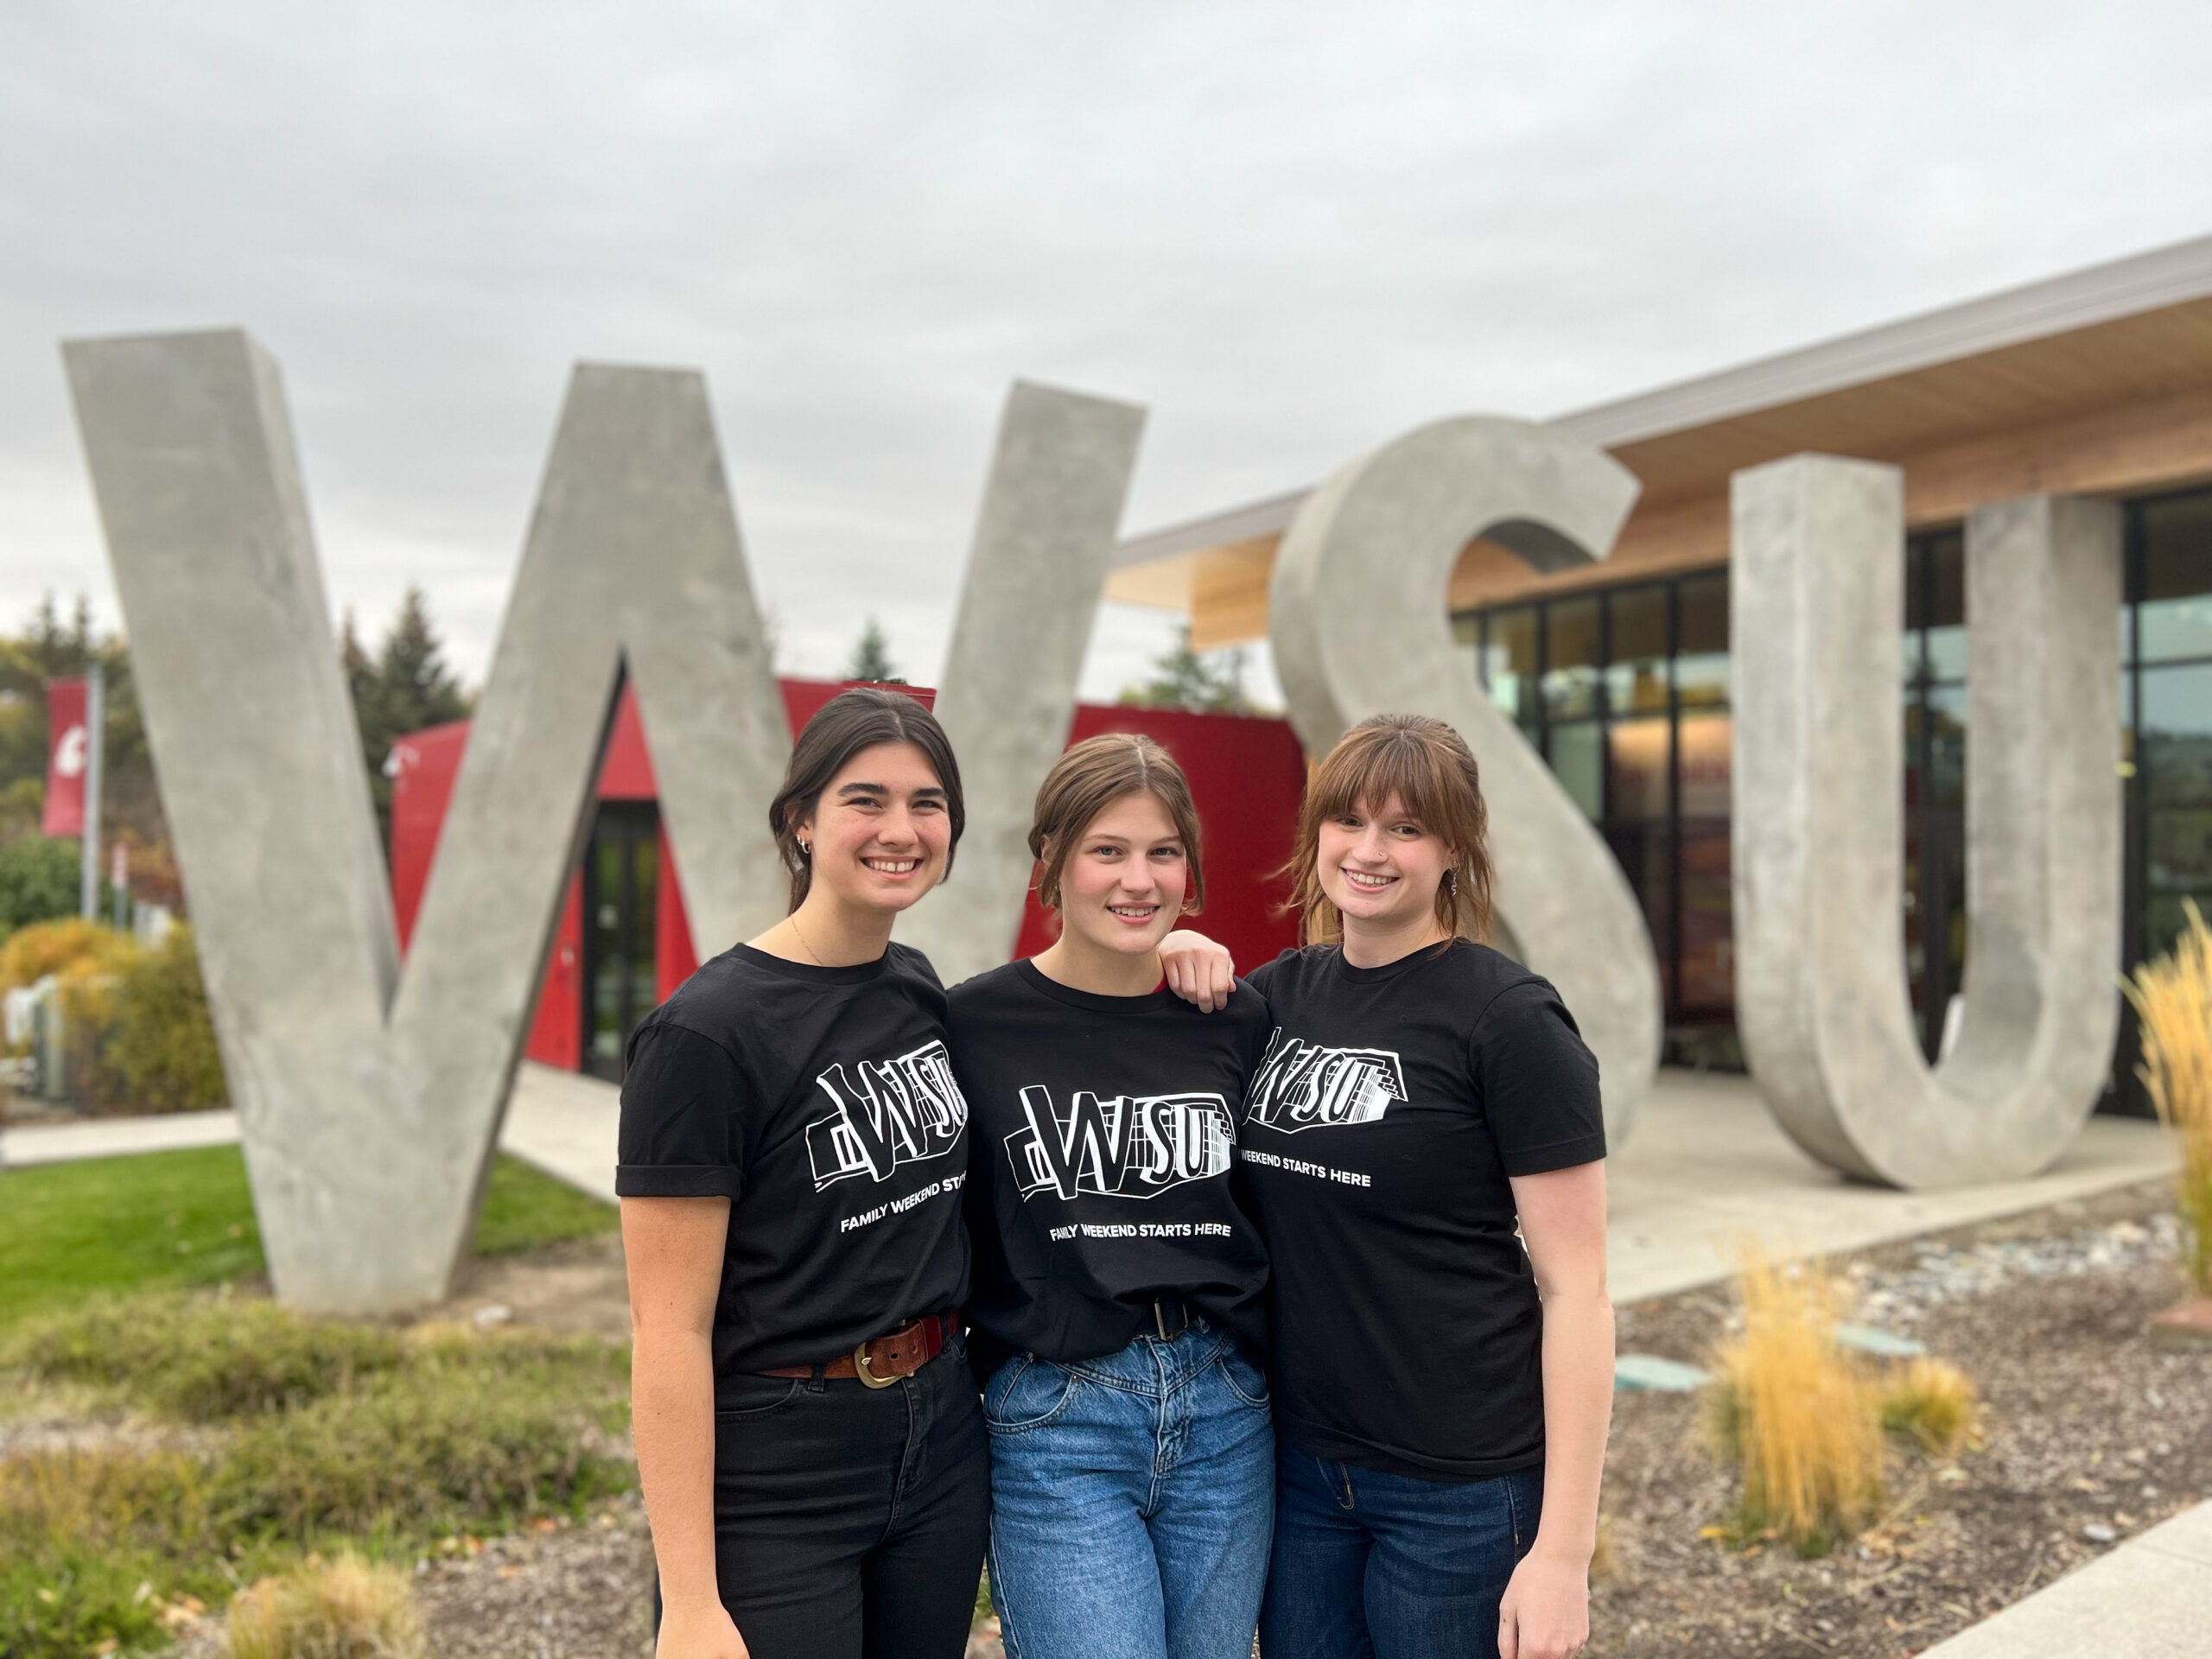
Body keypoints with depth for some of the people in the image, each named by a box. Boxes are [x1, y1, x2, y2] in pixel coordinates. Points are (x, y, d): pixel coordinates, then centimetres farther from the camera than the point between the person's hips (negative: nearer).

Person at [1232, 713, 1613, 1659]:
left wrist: (1562, 1549, -16)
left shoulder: (1508, 1018, -13)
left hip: (1459, 1489, -5)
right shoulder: (1279, 993, 3)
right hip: (1296, 1465, 5)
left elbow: (1575, 1286, -13)